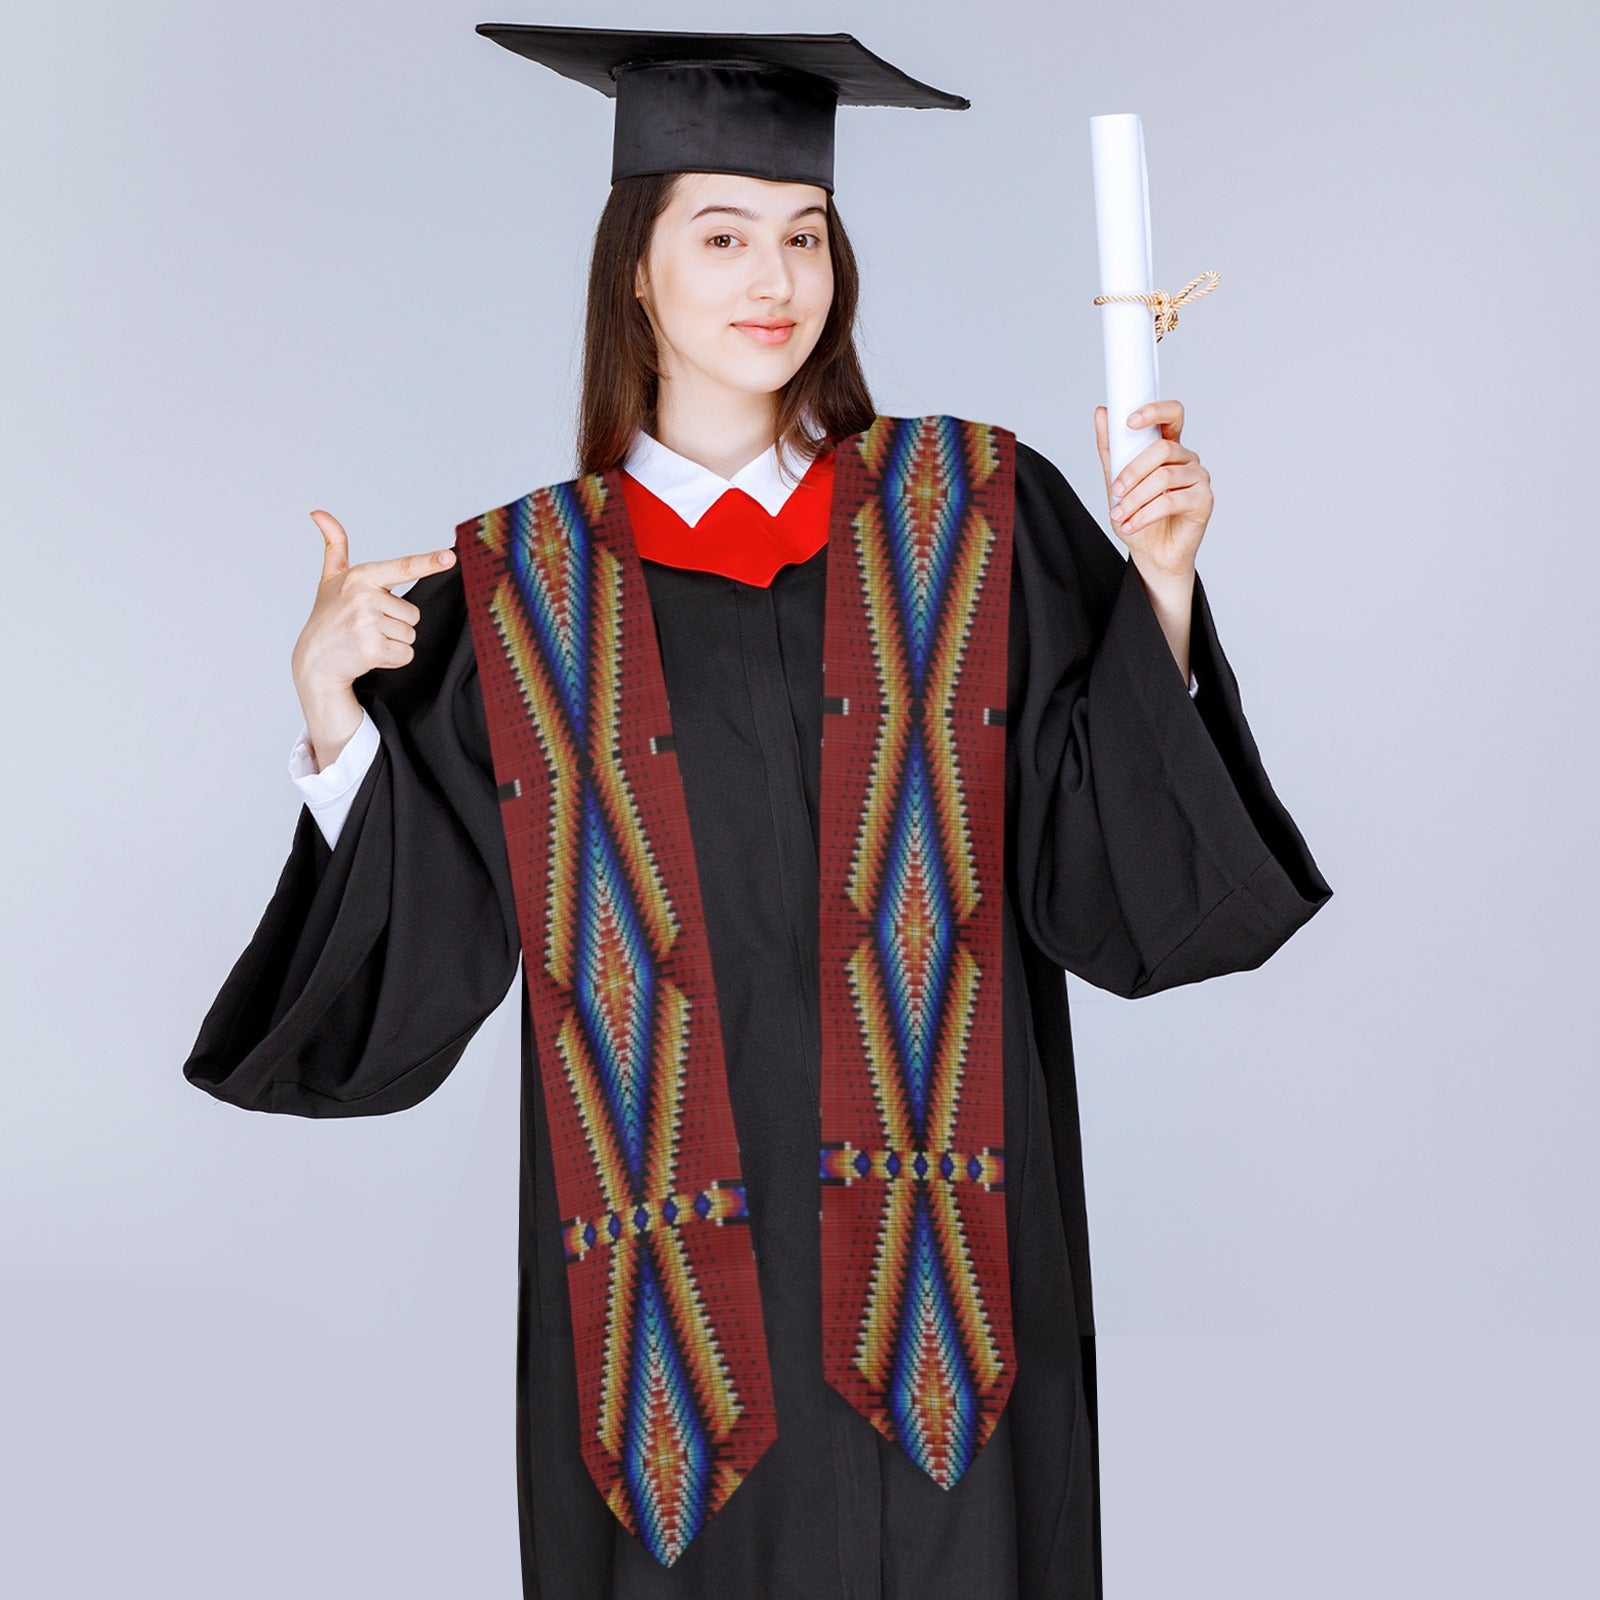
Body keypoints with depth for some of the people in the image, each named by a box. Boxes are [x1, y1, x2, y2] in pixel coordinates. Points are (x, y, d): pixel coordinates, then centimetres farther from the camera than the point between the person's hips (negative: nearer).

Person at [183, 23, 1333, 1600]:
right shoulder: (517, 587, 3)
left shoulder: (972, 515, 3)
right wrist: (333, 711, -14)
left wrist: (1159, 582, -13)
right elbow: (415, 967, -1)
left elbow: (1111, 870, -2)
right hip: (669, 1279, 0)